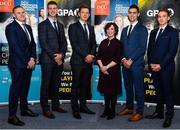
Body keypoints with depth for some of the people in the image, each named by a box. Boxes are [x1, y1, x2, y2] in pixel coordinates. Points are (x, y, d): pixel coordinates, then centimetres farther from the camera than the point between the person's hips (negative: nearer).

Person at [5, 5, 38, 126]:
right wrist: (26, 61, -14)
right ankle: (12, 116, 1)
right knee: (16, 88, -5)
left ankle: (24, 109, 28)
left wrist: (32, 59, -3)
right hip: (18, 64, -7)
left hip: (28, 63, 7)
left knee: (25, 87, 15)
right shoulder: (11, 27, -7)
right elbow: (15, 47, -14)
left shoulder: (28, 27, 17)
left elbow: (33, 44, 13)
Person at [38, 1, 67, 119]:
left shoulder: (60, 25, 17)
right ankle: (45, 109, 7)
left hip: (59, 59, 6)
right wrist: (54, 57, -13)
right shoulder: (43, 25, -2)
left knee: (56, 84, 12)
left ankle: (55, 105, 24)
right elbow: (43, 43, -10)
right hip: (47, 59, -5)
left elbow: (64, 42, 13)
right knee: (46, 85, 0)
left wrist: (61, 54, -5)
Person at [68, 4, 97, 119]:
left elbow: (93, 43, 12)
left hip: (89, 61, 5)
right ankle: (75, 109, 7)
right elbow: (74, 44, -10)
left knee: (85, 85, 10)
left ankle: (83, 106, 20)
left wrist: (91, 55, -6)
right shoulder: (73, 27, -1)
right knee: (76, 85, 0)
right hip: (78, 61, -5)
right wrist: (85, 56, -14)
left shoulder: (91, 28, 17)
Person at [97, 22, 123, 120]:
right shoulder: (103, 42, 11)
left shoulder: (118, 43, -3)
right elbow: (98, 56, 6)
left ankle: (112, 111, 14)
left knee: (113, 91, 3)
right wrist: (101, 66, -10)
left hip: (114, 71, -4)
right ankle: (106, 109, 23)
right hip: (103, 71, 4)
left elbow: (118, 59, -10)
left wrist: (107, 67, -14)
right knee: (106, 90, 10)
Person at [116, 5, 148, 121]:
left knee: (138, 88, -1)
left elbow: (142, 48, -11)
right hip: (125, 63, 6)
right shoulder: (125, 30, 18)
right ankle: (129, 108, 27)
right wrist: (123, 59, -2)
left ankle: (139, 112, 8)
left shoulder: (142, 29, -2)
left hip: (137, 64, -6)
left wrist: (131, 60, -14)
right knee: (128, 87, 13)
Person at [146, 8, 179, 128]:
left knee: (167, 90, 0)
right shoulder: (153, 32, 16)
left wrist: (161, 65, -14)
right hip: (154, 67, 5)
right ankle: (159, 112, 22)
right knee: (158, 90, 12)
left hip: (166, 67, -5)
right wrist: (151, 63, 0)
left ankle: (169, 116, 9)